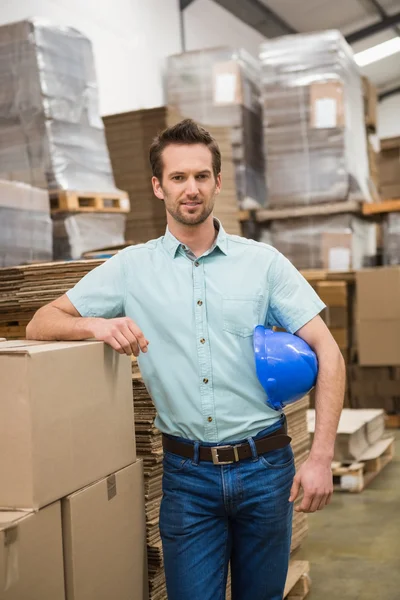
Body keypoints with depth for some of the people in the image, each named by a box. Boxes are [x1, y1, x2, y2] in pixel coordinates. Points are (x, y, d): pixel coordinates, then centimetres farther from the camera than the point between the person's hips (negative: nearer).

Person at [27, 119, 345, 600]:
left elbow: (327, 352, -2)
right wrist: (96, 325, -20)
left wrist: (321, 457, -9)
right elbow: (40, 324, 2)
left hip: (265, 467, 1)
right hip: (188, 473, 0)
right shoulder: (132, 266, 1)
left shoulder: (263, 261, -1)